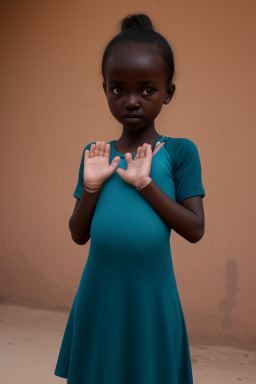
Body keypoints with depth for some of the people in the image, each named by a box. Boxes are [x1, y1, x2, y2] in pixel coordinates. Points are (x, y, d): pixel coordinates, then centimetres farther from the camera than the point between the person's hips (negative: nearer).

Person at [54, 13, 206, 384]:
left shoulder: (179, 152, -6)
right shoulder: (96, 155, 2)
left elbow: (195, 230, -10)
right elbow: (79, 235, 3)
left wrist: (145, 183, -18)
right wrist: (92, 185, -13)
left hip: (152, 300, -2)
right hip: (99, 298, 3)